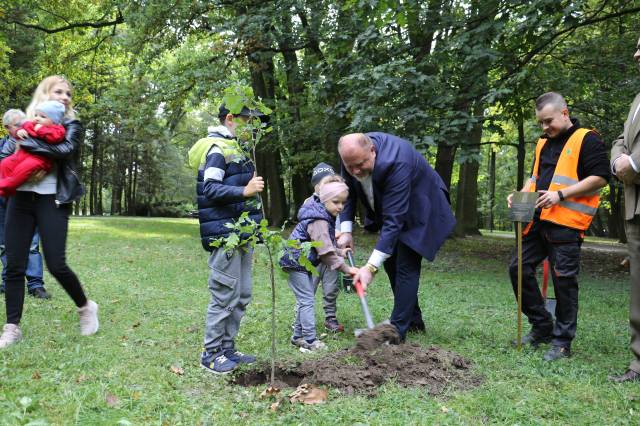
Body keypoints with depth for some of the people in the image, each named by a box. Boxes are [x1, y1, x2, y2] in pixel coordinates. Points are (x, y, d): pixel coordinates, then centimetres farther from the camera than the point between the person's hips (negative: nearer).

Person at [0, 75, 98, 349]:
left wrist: (28, 141, -14)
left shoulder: (72, 126, 5)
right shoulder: (28, 123, 14)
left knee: (56, 265, -9)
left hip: (52, 201, -3)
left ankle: (86, 307, 17)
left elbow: (64, 150, -16)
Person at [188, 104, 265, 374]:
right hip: (225, 236, -10)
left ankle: (227, 348, 23)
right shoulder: (217, 148, -10)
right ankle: (211, 353, 7)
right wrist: (245, 191, -30)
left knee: (242, 296, 12)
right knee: (225, 296, -5)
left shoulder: (235, 148, 20)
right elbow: (210, 189, -20)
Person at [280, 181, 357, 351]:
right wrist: (346, 268, -22)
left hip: (302, 263, 10)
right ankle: (310, 340, -5)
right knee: (307, 300, -8)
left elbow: (326, 246, 20)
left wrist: (340, 252, 10)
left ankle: (298, 336, 24)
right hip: (295, 263, -10)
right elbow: (326, 251, -26)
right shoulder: (318, 221, -24)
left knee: (304, 299, 15)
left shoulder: (326, 217, 9)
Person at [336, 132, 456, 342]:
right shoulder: (353, 154, -20)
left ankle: (397, 330, -5)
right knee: (390, 260, 12)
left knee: (406, 266, -12)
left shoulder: (396, 163, -41)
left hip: (418, 209, -8)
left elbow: (394, 220, -41)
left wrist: (371, 267, -44)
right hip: (389, 208, 8)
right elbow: (348, 193, -4)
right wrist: (345, 231, -18)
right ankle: (413, 320, 26)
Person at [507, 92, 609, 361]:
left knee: (564, 280, -3)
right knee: (519, 268, 6)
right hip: (538, 221, 8)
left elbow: (600, 177, -12)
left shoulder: (586, 140, -4)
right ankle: (542, 327, 20)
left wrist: (561, 194, -17)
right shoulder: (543, 143, 19)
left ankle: (562, 341, 10)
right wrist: (522, 194, 9)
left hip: (566, 224, -8)